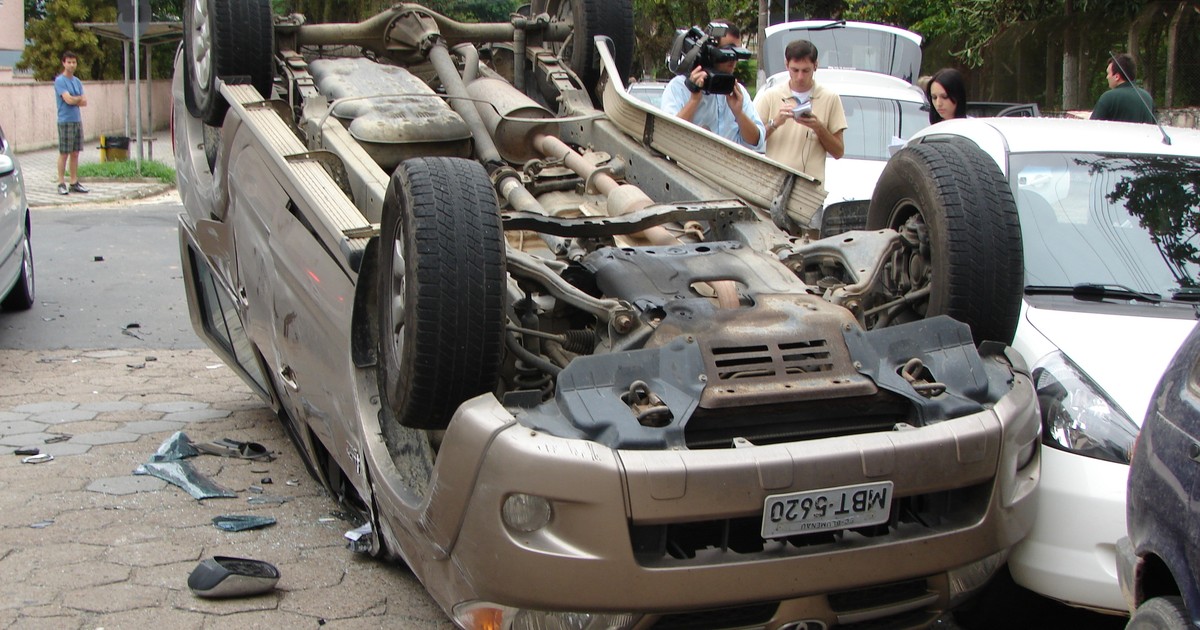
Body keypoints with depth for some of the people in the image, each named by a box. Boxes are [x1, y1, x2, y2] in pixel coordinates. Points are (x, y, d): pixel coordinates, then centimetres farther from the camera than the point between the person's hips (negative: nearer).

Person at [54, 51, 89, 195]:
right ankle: (61, 184, 1)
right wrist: (79, 98, 1)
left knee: (75, 153, 8)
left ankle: (74, 183, 13)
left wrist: (74, 99, -9)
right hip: (65, 121, -6)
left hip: (77, 120, 6)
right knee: (64, 154, -3)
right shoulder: (60, 81, -7)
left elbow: (84, 102, 8)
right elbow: (68, 99, -17)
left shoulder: (77, 81, 14)